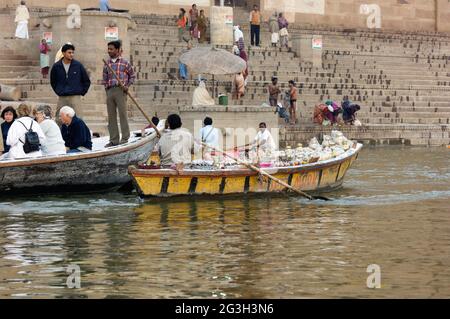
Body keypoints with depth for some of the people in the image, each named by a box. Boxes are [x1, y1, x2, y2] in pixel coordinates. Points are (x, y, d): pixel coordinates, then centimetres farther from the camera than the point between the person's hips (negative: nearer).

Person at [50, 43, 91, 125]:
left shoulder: (78, 65, 1)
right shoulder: (56, 66, 3)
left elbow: (87, 81, 10)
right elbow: (53, 82, 19)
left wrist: (81, 92, 5)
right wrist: (58, 92, 11)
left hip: (75, 97, -1)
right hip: (61, 98, 2)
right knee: (59, 120, 1)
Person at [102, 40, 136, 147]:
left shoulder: (124, 63, 1)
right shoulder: (107, 63, 13)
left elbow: (132, 75, 8)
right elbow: (105, 78, 17)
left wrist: (128, 86, -4)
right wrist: (106, 86, 6)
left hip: (120, 90, -5)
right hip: (109, 90, 5)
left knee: (122, 114, -6)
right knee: (111, 116, 5)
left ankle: (125, 138, -3)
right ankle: (114, 139, 9)